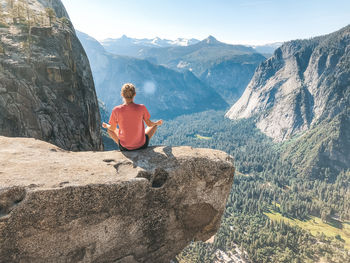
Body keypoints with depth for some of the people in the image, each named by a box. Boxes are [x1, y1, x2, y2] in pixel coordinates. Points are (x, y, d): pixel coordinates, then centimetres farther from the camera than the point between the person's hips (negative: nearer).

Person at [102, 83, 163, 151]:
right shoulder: (142, 108, -19)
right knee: (154, 125, 26)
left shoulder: (116, 110, -17)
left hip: (124, 147, 1)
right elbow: (149, 124, -4)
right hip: (141, 145, 0)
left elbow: (112, 128, -2)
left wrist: (106, 126, 22)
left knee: (109, 129, 28)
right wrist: (157, 123, 19)